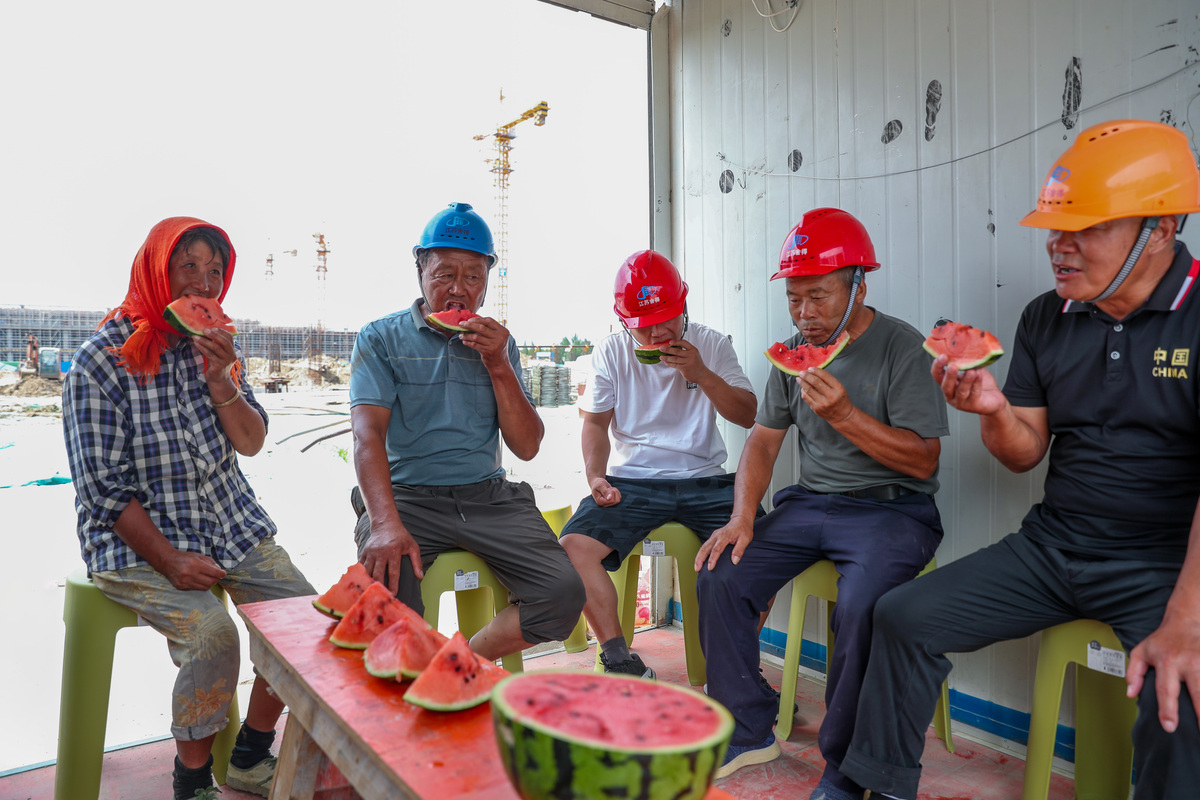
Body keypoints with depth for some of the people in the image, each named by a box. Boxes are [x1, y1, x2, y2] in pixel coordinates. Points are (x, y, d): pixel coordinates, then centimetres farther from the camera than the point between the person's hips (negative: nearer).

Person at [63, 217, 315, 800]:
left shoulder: (218, 347, 6)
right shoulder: (100, 362, -10)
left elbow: (252, 443, 4)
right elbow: (105, 489, -12)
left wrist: (221, 380, -14)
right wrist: (169, 560, -21)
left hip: (231, 522, 6)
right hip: (136, 537, -5)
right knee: (212, 635, -28)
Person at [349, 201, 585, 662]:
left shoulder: (497, 344, 14)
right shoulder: (380, 339, 5)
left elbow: (527, 447, 8)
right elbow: (368, 434, -10)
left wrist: (499, 366, -5)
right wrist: (386, 523, -27)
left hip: (489, 497, 3)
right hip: (408, 497, -3)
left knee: (564, 593, -17)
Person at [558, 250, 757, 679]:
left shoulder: (711, 345, 7)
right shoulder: (611, 353, 7)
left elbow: (747, 415, 3)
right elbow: (595, 422, 8)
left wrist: (702, 375, -12)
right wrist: (596, 477, -9)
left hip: (705, 480, 0)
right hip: (632, 479, 0)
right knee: (573, 547, -25)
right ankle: (621, 664, -10)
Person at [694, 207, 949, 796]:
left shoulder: (902, 347, -8)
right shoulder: (794, 353, 9)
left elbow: (923, 460, -12)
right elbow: (763, 441, 10)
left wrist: (844, 414, -24)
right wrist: (742, 516, -5)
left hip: (891, 508, -5)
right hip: (808, 503, 6)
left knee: (860, 605, -33)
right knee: (718, 577, -13)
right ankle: (749, 731, 5)